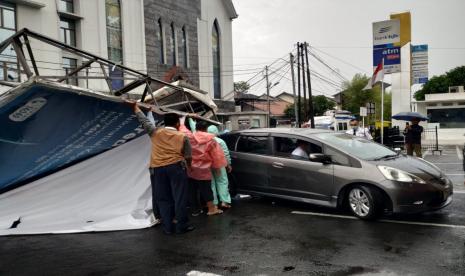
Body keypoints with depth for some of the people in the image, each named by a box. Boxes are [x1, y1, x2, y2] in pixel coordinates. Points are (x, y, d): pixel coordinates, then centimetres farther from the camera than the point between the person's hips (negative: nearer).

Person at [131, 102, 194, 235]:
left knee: (163, 198, 9)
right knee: (179, 197, 4)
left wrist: (135, 106, 30)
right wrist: (188, 167, 25)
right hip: (176, 167, -2)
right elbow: (188, 157, 5)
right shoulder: (183, 137, 3)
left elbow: (143, 120, 17)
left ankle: (168, 227, 13)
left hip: (157, 168, 2)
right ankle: (181, 225, 8)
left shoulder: (155, 132, 6)